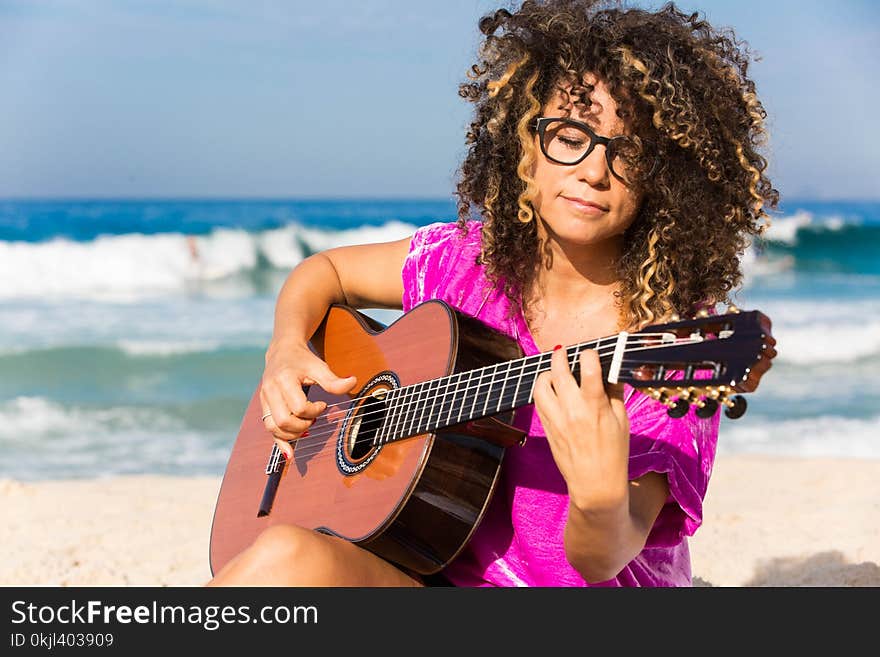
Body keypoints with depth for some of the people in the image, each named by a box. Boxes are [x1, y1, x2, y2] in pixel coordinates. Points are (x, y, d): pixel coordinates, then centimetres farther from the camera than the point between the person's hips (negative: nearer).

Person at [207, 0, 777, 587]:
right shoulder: (470, 258, 1)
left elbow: (600, 562, -21)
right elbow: (324, 270, 18)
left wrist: (602, 498, -44)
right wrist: (287, 352, -2)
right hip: (445, 574, 4)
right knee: (286, 554, -28)